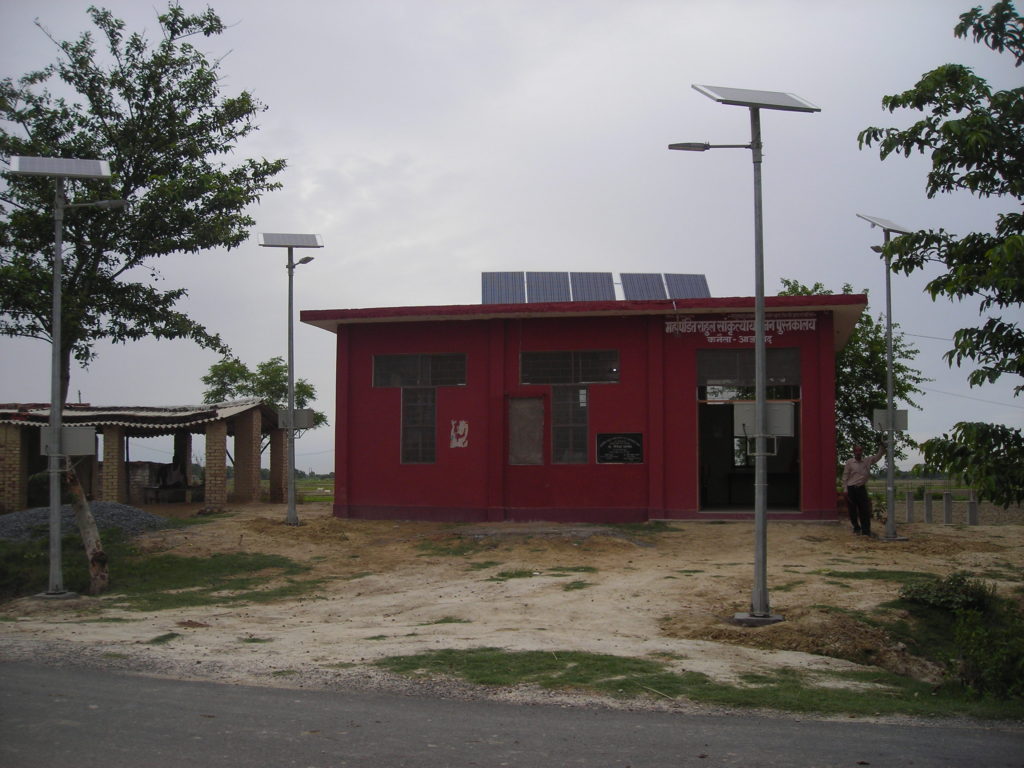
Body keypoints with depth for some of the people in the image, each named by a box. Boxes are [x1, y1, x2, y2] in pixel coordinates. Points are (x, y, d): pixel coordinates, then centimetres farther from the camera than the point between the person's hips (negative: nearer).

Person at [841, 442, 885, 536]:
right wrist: (845, 489, -4)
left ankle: (865, 531, -3)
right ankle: (856, 528, 20)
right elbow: (845, 476, 2)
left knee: (864, 510, -5)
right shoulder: (849, 462, 2)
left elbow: (879, 455, 10)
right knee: (852, 511, 4)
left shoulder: (867, 461, 8)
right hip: (851, 488, -1)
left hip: (861, 488, 1)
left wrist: (881, 446, -5)